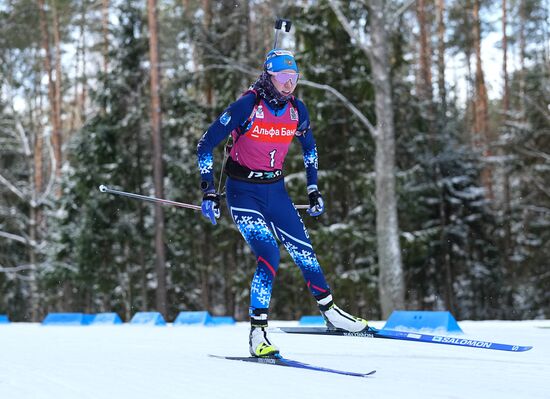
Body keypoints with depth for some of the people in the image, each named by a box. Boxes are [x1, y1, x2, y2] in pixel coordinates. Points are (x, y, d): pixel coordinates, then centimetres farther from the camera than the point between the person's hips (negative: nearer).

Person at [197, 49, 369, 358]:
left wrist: (313, 190, 15)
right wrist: (209, 191, -17)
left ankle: (331, 312, 28)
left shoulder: (297, 110, -2)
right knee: (269, 255, -21)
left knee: (304, 251, 7)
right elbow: (206, 144, -14)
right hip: (243, 192, -5)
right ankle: (258, 333, -14)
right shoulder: (247, 107, -18)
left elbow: (309, 147, 18)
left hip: (276, 190, 5)